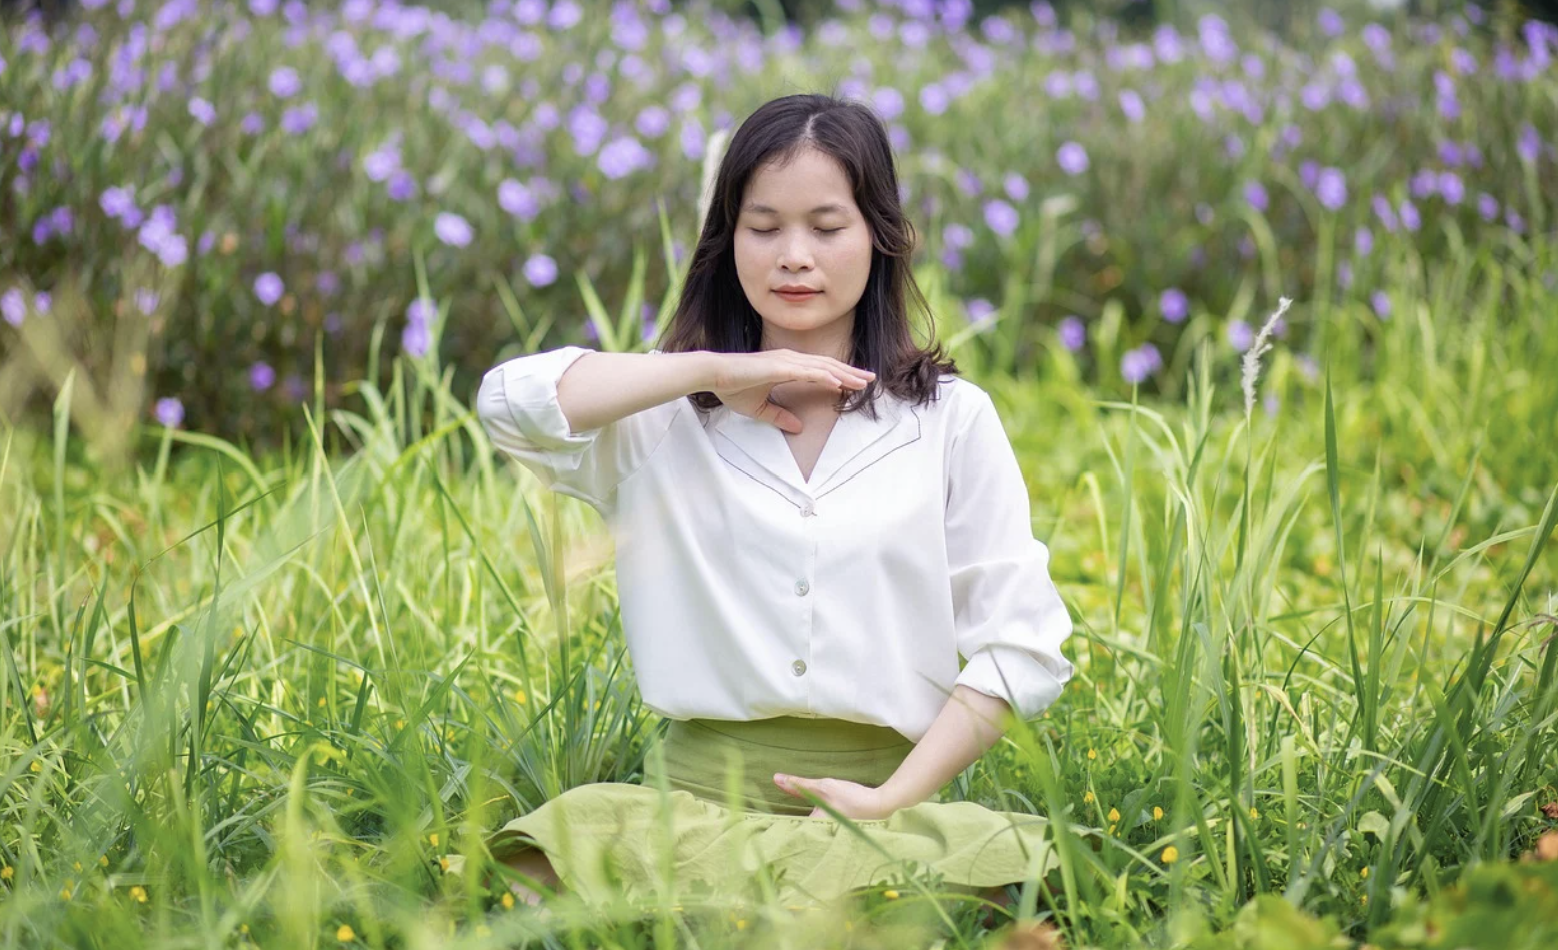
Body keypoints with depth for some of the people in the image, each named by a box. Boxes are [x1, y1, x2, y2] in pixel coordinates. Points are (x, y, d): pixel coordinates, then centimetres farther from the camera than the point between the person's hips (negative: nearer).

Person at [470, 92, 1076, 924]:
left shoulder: (951, 419, 10)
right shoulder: (667, 419, 11)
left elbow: (1022, 642, 5)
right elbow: (511, 399, -9)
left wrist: (896, 797, -6)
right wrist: (714, 370, -5)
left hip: (885, 801, 0)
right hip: (697, 794, 1)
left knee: (985, 864, -35)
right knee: (577, 840, -32)